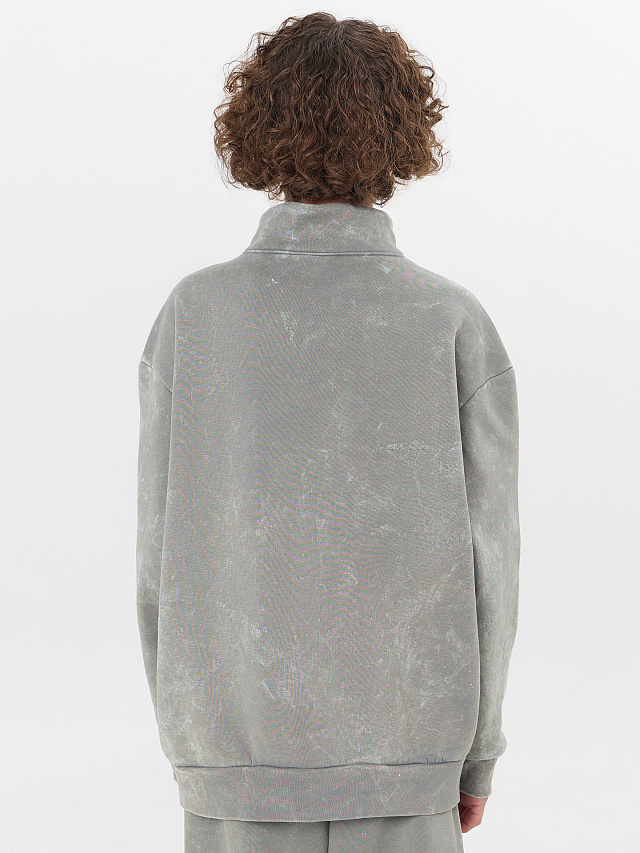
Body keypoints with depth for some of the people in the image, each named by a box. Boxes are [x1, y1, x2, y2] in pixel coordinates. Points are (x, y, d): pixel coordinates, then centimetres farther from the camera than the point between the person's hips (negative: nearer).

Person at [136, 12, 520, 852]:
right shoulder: (457, 325, -8)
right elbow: (485, 557, -6)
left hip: (243, 744, 1)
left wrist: (186, 740, 9)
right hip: (401, 745, 0)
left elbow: (164, 548, -4)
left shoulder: (193, 316, -7)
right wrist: (477, 752, 7)